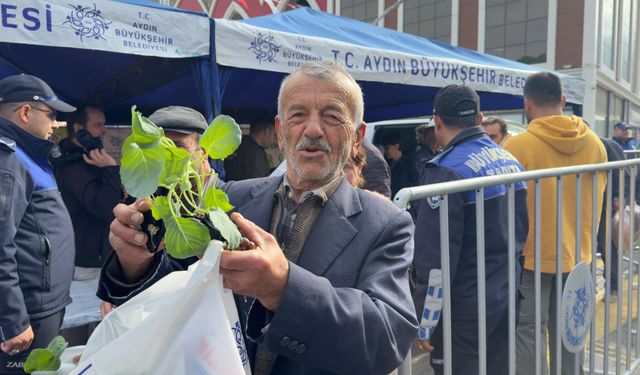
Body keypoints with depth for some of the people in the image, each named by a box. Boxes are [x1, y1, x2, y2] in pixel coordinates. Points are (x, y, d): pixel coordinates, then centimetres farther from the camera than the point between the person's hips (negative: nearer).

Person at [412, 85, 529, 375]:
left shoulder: (448, 170, -20)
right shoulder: (510, 160, 5)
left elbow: (436, 258, -21)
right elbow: (521, 229, 14)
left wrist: (424, 322, -14)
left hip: (464, 307, -8)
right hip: (507, 296, 8)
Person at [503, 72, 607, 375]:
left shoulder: (517, 146, -17)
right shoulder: (594, 143, 0)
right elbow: (596, 201, 10)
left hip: (531, 257, -5)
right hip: (577, 256, 5)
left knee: (529, 332, 6)